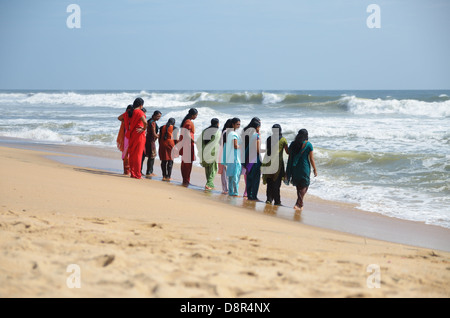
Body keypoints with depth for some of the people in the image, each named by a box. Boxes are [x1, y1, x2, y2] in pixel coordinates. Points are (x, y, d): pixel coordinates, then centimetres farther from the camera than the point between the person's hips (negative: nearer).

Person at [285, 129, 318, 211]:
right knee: (304, 186, 5)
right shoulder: (308, 145, -8)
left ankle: (300, 204, 26)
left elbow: (290, 157, 6)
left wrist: (289, 170, 14)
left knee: (298, 186, 19)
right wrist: (315, 169, 3)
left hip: (294, 167, 4)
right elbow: (311, 159, -7)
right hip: (304, 168, -4)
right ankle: (298, 204, -8)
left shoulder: (293, 144, 3)